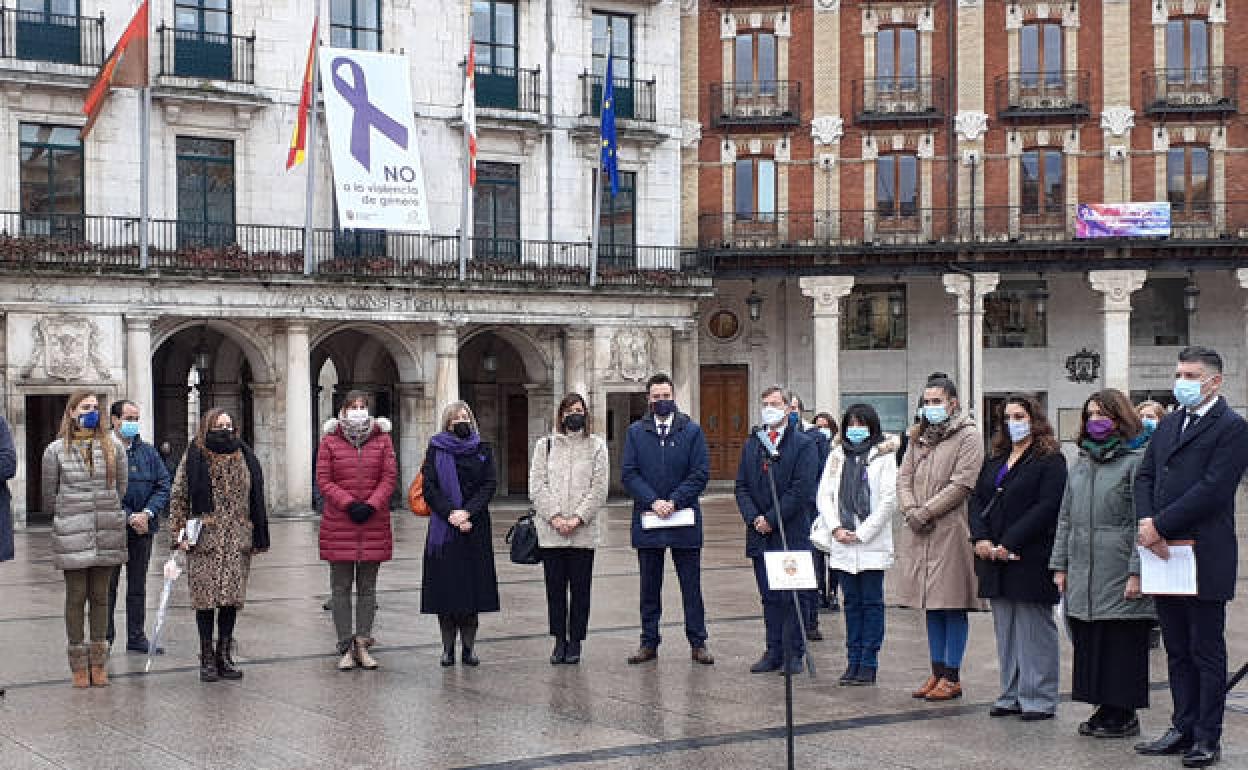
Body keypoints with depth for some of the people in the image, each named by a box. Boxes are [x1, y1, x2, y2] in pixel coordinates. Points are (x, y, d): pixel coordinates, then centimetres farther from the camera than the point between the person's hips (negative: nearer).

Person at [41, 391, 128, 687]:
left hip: (107, 535, 2)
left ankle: (99, 663, 14)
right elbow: (49, 497, 7)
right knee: (76, 596, 1)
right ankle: (79, 665, 9)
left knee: (100, 596, 7)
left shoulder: (114, 447, 6)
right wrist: (69, 516, 11)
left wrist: (107, 514, 10)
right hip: (71, 536, -2)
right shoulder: (56, 451, 1)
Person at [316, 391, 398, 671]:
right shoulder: (329, 441, 2)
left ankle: (362, 644, 12)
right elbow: (323, 480, -3)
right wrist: (348, 503, -15)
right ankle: (345, 648, 6)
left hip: (374, 523, 1)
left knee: (368, 588, 6)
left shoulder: (382, 440, 5)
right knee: (341, 588, 2)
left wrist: (371, 505, -13)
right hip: (338, 523, -1)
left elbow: (390, 477, 0)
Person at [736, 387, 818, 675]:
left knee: (791, 596, -2)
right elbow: (741, 486, 10)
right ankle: (773, 653, 15)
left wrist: (771, 519, -14)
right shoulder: (751, 443, 13)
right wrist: (754, 518, -6)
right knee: (770, 597, 9)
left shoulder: (804, 444, -3)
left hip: (792, 534, -5)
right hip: (760, 533, 5)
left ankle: (793, 654, 6)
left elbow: (801, 489, -12)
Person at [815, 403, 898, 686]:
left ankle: (868, 664, 4)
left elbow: (888, 500, -8)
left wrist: (861, 534, -10)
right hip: (842, 544, 4)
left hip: (872, 543, -4)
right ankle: (853, 661, 14)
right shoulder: (837, 456, 12)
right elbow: (824, 495, 9)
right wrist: (836, 528, -5)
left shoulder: (883, 456, -2)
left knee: (872, 602, 0)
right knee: (852, 603, 9)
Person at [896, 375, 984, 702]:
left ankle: (952, 677, 4)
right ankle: (937, 673, 18)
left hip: (950, 531, -7)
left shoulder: (968, 437, -4)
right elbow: (904, 476, 13)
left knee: (953, 607, -2)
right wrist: (910, 510, -6)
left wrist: (924, 512, -14)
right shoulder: (919, 437, 17)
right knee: (932, 607, 11)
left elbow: (962, 483, -13)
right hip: (918, 533, 7)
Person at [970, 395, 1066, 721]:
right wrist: (981, 539, -5)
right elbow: (977, 498, 12)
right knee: (1005, 630, 10)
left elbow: (1047, 507, -15)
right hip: (995, 559, 7)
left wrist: (1009, 544, -18)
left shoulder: (1050, 460, -5)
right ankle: (1011, 696, 16)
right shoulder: (996, 459, 17)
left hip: (1031, 559, -7)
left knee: (1034, 630, -2)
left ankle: (1040, 699, 4)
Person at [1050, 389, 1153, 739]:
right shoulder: (1080, 464, 16)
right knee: (1088, 642, 9)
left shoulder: (1136, 461, -5)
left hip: (1118, 575, -7)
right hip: (1082, 575, 7)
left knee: (1123, 643, -1)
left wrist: (1137, 572, -15)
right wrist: (1060, 565, 12)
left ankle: (1124, 714, 7)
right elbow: (1066, 518, 18)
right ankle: (1103, 707, 19)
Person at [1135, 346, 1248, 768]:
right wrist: (1146, 521, -9)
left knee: (1207, 652, 2)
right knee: (1178, 651, 13)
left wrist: (1160, 524, -17)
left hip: (1204, 556, -7)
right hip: (1164, 554, 7)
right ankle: (1184, 729, 22)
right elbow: (1145, 475, 10)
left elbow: (1213, 488, -18)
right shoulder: (1168, 424, 15)